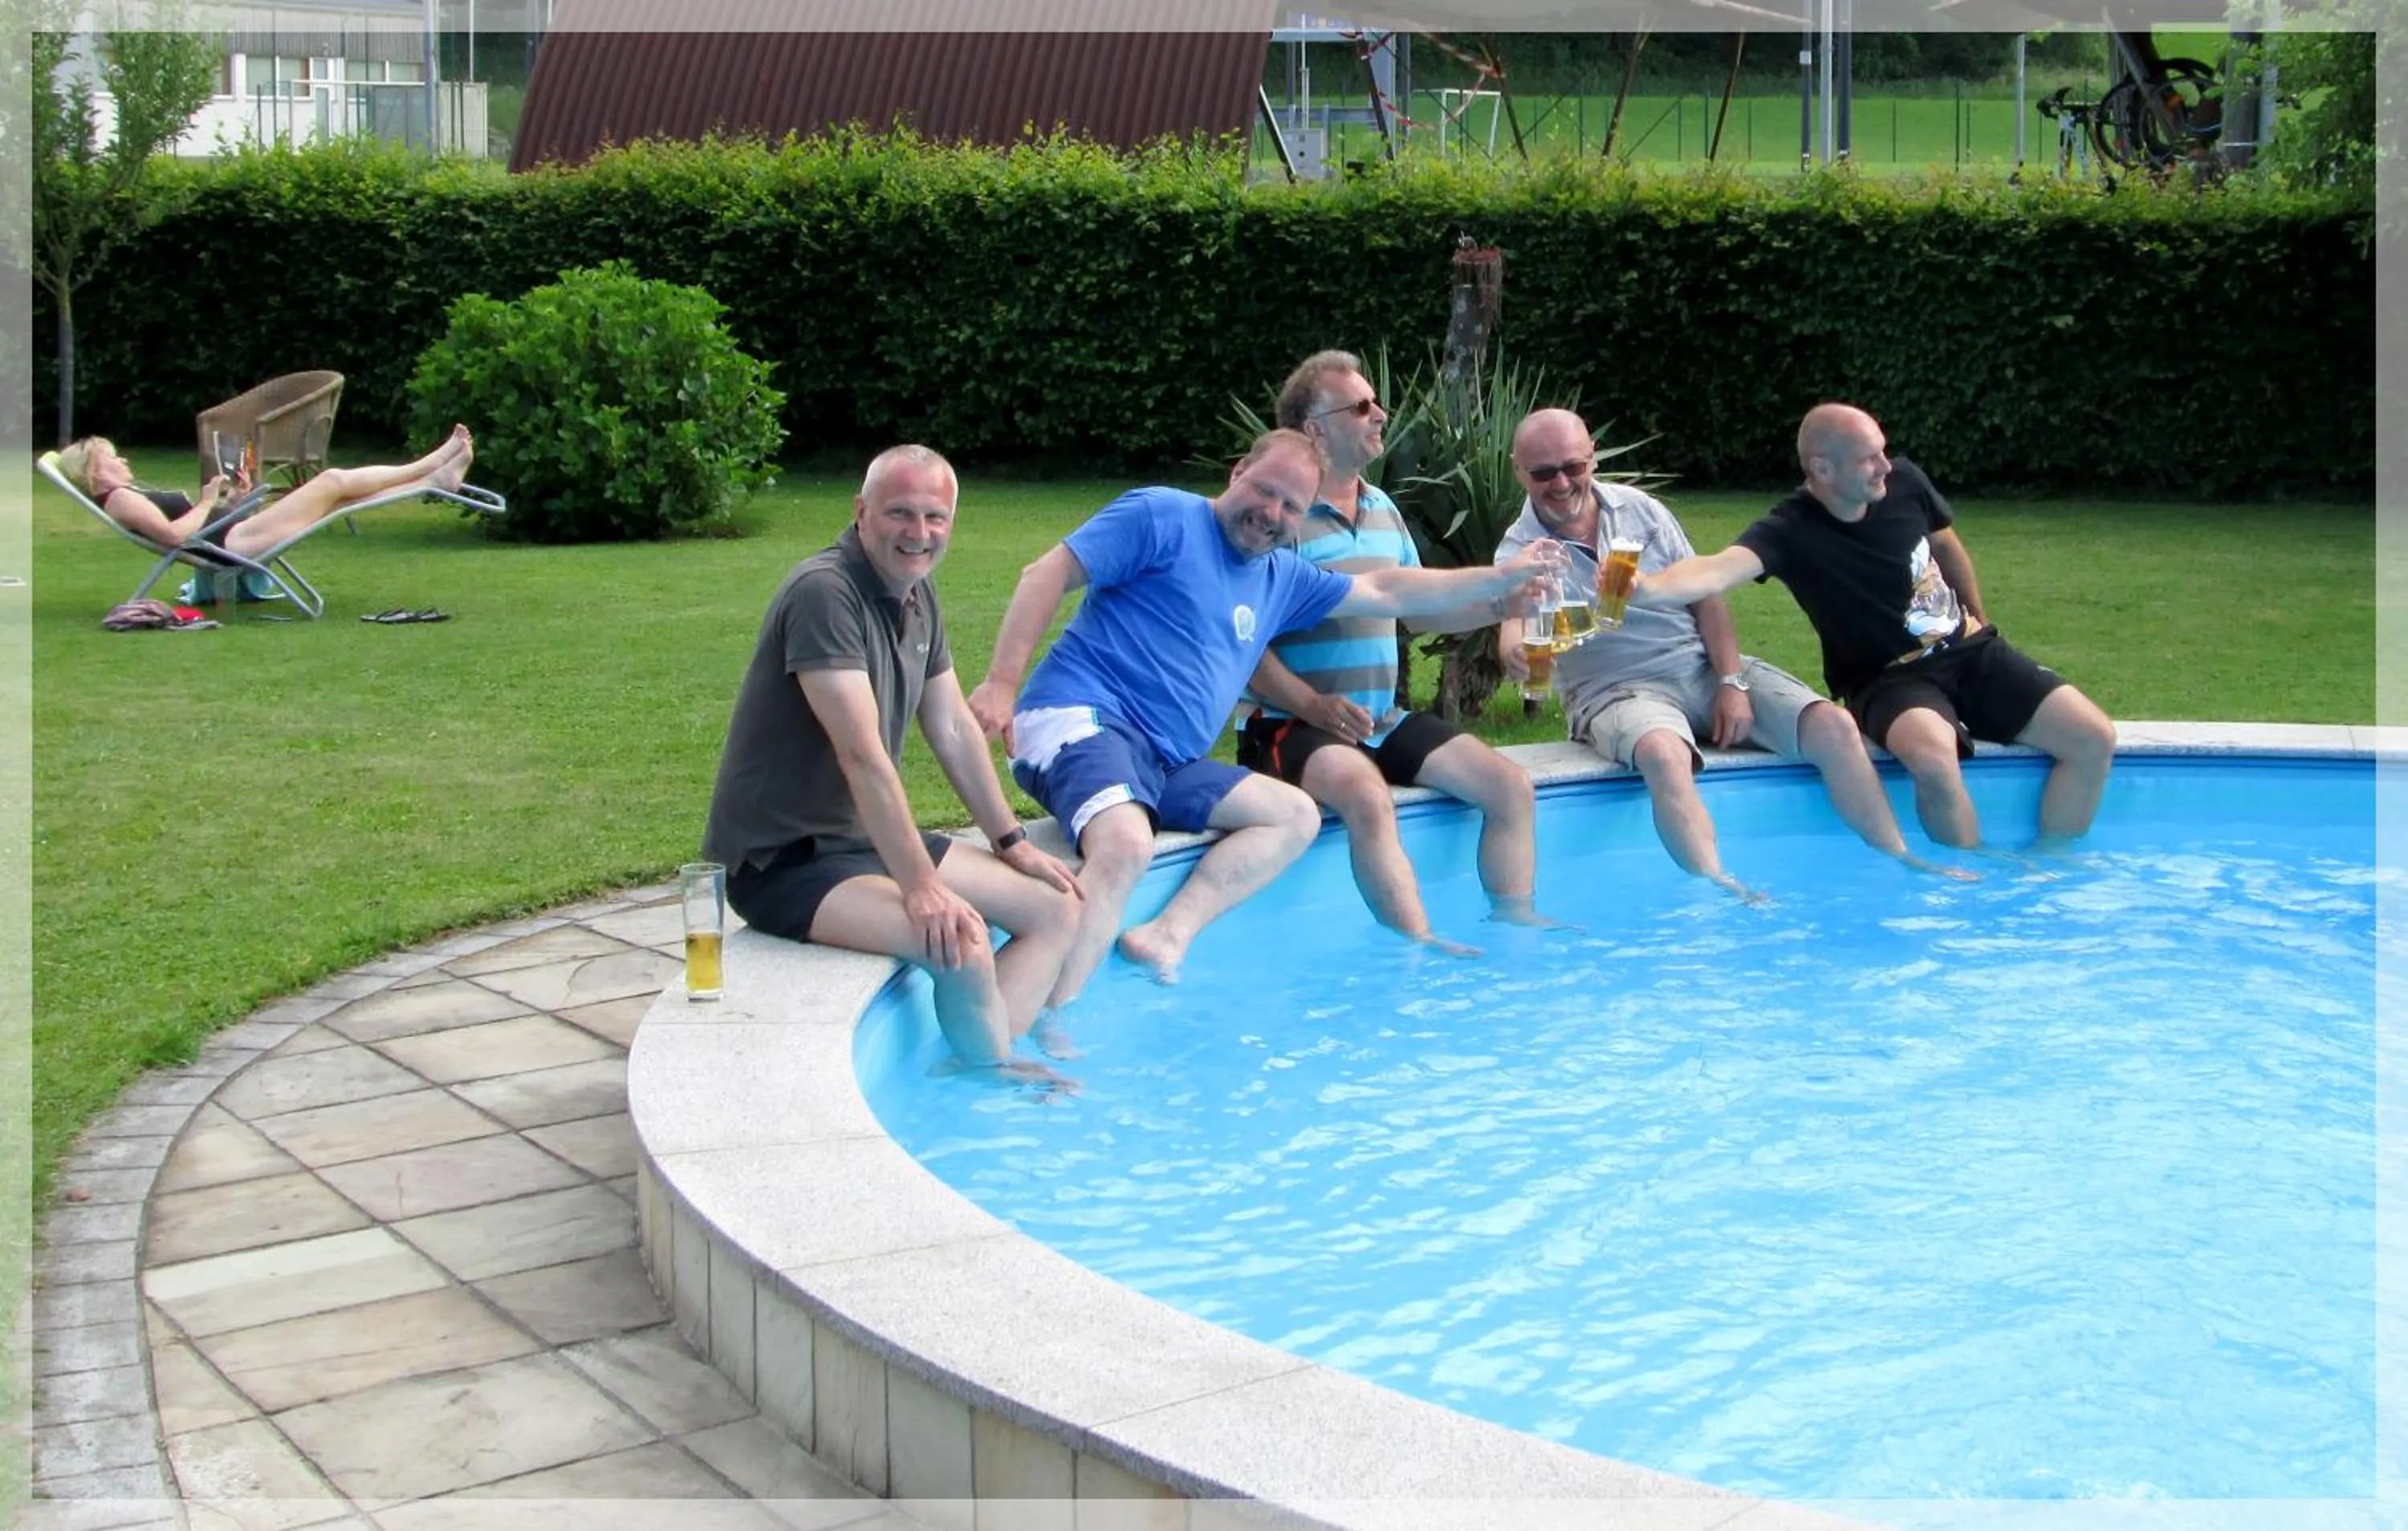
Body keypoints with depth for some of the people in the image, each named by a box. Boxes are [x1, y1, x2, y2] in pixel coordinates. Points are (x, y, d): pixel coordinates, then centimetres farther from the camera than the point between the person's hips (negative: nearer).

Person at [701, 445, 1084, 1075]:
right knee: (962, 945, -29)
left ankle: (995, 1059, -5)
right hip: (781, 862, -10)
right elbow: (861, 752, -28)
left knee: (1057, 909, 4)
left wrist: (1012, 843, 13)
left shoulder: (916, 594, 7)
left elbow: (954, 729, 14)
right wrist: (921, 886, -31)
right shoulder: (824, 592, -22)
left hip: (867, 840, 10)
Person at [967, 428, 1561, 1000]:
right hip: (1083, 719, -9)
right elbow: (1047, 573, -6)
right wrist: (1001, 682, -15)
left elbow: (1387, 593, 31)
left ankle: (1168, 934, -19)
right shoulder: (1163, 517, 0)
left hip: (1167, 766, 9)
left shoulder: (1283, 577, 23)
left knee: (1296, 816, 0)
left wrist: (1503, 578, 28)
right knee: (1127, 845, -36)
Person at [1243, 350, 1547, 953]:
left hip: (1386, 720, 8)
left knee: (1511, 786, -2)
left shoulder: (1382, 510, 15)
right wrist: (1312, 705, -26)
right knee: (1368, 796, -36)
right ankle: (1422, 947, -30)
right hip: (1298, 725, -8)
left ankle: (1513, 922, 11)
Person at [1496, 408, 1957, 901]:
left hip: (1705, 664, 4)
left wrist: (1733, 683, -7)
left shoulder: (1640, 510, 6)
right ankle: (1723, 892, -41)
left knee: (1834, 727, -14)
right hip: (1619, 689, -4)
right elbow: (1513, 631, -23)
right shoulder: (1518, 552, -4)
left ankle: (1899, 860, -3)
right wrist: (1517, 655, -48)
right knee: (1664, 753, -40)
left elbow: (1706, 599, 6)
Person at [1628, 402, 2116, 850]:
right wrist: (1646, 587, -60)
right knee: (1933, 759, -38)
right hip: (1890, 678, -5)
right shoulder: (1791, 531, -20)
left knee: (2095, 739, -9)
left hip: (1971, 652, 5)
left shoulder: (1906, 483, -6)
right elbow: (1720, 569, -40)